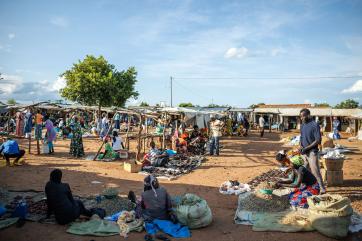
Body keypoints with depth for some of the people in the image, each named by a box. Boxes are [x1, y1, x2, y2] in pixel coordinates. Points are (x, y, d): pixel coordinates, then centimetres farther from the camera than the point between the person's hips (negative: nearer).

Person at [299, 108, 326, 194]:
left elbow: (318, 140, -16)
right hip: (304, 152, 7)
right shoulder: (302, 125, 10)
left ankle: (322, 188, -1)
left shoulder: (314, 125, -13)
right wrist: (300, 146, -1)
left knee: (315, 170, -10)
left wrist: (306, 148, -18)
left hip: (312, 151, -7)